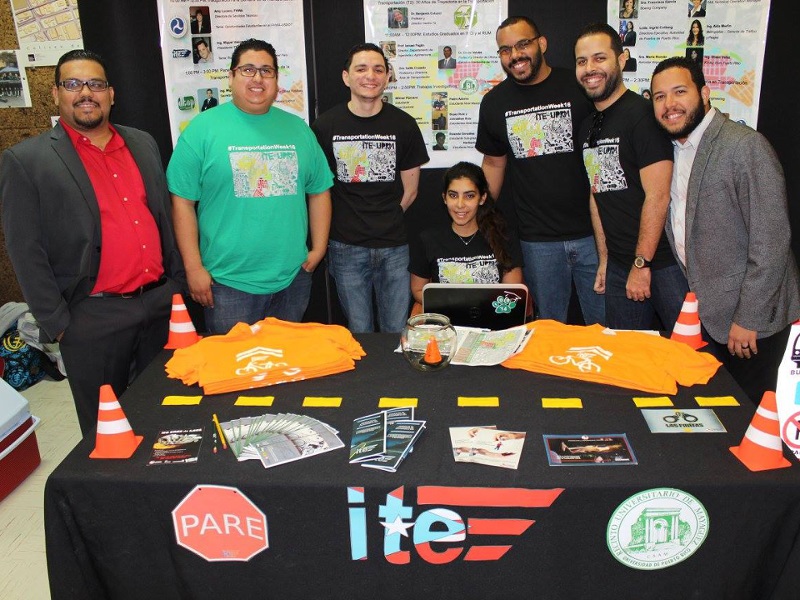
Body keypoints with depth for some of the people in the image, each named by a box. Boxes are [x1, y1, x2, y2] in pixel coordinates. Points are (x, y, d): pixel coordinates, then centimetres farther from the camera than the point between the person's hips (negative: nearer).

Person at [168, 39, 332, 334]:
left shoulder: (297, 129, 9)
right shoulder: (203, 128, -4)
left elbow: (319, 191, 13)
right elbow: (183, 201, -6)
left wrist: (318, 248, 5)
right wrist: (194, 267, -10)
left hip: (293, 277, 4)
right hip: (227, 283, -3)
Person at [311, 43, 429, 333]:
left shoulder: (404, 124, 2)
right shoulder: (325, 126, -1)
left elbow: (409, 190, 7)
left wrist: (385, 223, 4)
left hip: (393, 246, 1)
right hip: (346, 247, -1)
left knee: (398, 331, 9)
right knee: (359, 333, 10)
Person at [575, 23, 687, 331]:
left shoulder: (641, 113, -12)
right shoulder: (587, 127, 12)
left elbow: (658, 196, -17)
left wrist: (642, 264, -16)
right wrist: (604, 259, 13)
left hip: (664, 262, -7)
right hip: (620, 265, 7)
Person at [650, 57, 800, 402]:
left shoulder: (747, 147, -17)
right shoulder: (672, 150, 8)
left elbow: (771, 241, -20)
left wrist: (747, 319, -19)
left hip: (750, 319, -7)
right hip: (704, 314, 7)